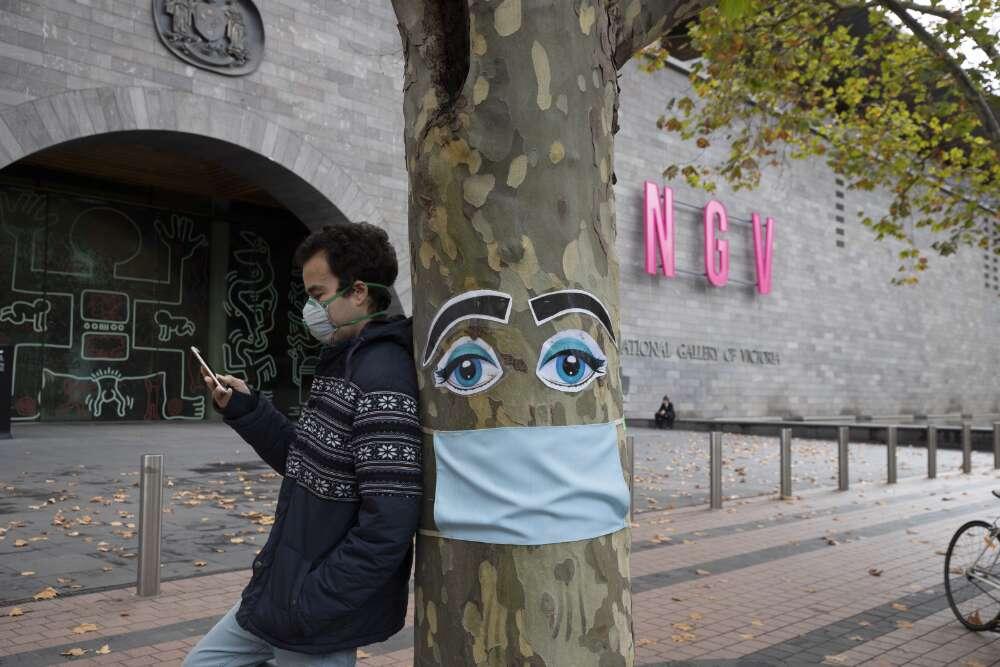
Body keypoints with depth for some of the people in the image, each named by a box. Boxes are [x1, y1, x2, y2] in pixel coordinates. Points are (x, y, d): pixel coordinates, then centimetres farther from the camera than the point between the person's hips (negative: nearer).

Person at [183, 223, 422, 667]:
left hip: (321, 616, -9)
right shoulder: (341, 363, 8)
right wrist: (245, 410, 1)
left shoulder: (382, 377, -25)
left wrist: (307, 606, -21)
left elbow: (387, 527, -29)